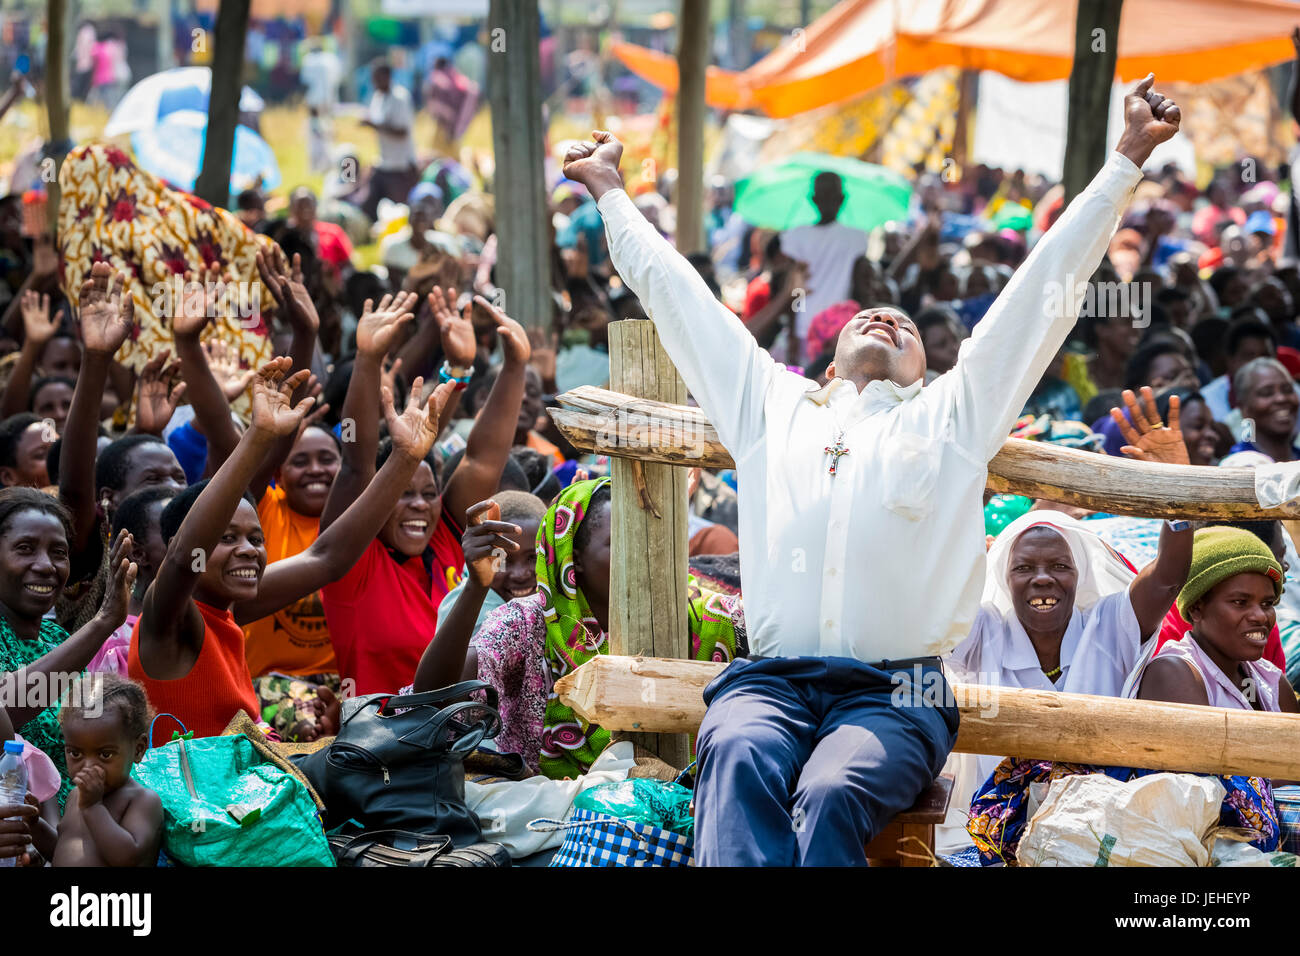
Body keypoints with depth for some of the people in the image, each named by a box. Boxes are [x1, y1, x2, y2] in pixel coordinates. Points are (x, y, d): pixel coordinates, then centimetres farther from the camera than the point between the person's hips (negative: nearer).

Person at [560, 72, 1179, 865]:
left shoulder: (952, 415, 24)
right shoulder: (772, 404, 29)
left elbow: (1046, 288, 24)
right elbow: (672, 291, 38)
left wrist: (1128, 159, 24)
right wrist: (612, 191, 46)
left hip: (894, 693, -1)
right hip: (769, 679, 1)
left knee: (833, 795, -35)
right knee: (740, 759, -35)